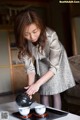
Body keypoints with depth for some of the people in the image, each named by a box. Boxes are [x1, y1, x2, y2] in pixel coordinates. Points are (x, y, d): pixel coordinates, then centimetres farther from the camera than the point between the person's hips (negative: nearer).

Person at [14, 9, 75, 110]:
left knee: (55, 92, -4)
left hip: (56, 61, -2)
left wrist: (37, 83, -42)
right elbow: (29, 66, -20)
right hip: (41, 63, 3)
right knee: (43, 93, 0)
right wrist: (30, 86, -34)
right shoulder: (24, 43, -26)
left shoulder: (51, 36, -39)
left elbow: (54, 67, -33)